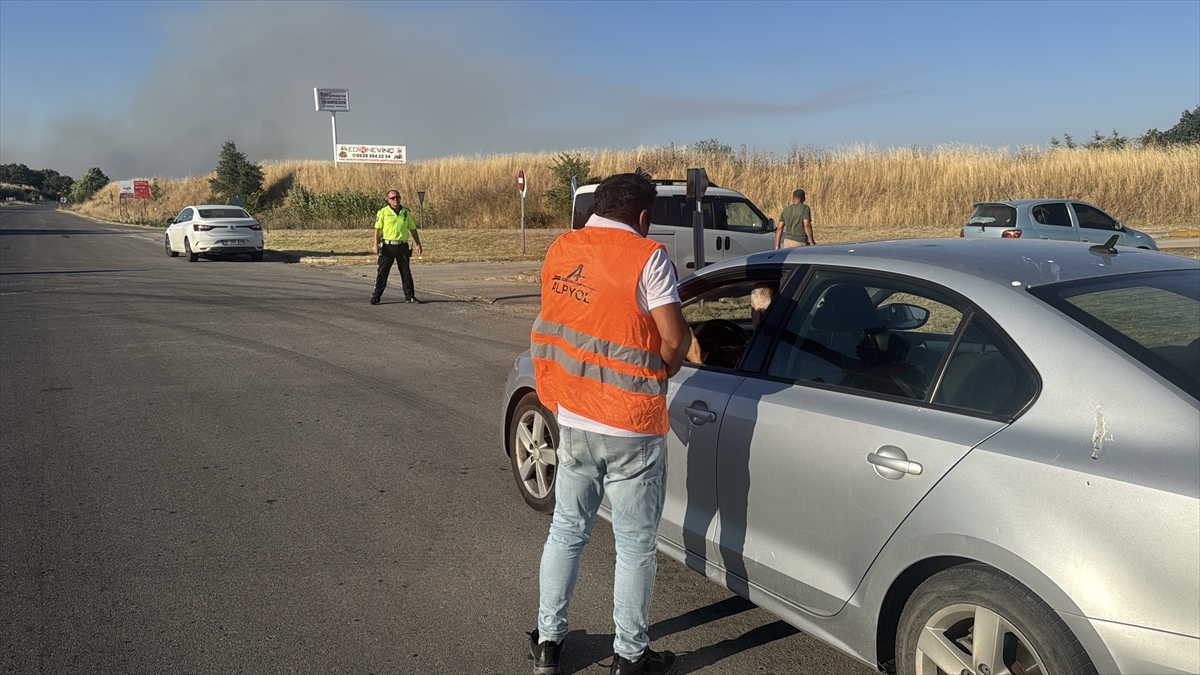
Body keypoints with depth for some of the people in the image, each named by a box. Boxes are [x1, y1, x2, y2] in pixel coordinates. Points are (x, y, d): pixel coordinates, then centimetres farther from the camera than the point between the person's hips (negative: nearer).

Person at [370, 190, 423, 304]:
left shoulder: (406, 212, 9)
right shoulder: (383, 212, -1)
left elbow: (413, 229, 13)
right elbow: (378, 229, -2)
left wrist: (418, 244, 8)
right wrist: (376, 245, -10)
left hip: (402, 246, 3)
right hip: (387, 246, -3)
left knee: (406, 272, 6)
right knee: (382, 272, -1)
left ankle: (410, 296, 14)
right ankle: (376, 297, 5)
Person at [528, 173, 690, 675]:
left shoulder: (560, 250, 4)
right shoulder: (646, 257, -13)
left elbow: (558, 322, 11)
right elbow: (675, 339, -16)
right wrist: (663, 370, 4)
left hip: (574, 421, 5)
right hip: (632, 427, -5)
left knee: (566, 531, 19)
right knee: (635, 545, 10)